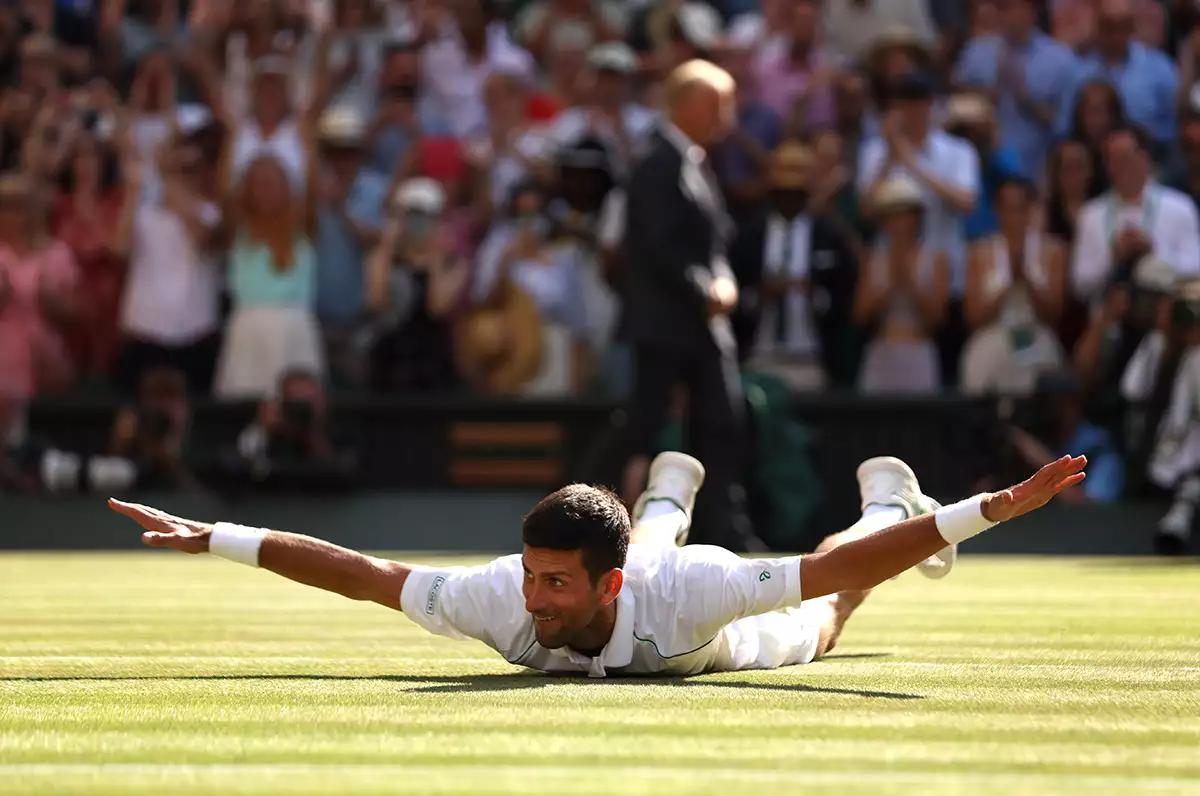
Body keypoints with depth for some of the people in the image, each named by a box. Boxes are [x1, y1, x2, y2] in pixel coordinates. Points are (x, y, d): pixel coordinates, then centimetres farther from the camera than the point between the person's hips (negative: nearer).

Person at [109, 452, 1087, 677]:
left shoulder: (681, 599, -52)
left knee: (819, 622, 33)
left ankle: (887, 499, 60)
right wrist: (211, 538, -39)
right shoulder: (500, 599, -45)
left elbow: (835, 571, -53)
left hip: (735, 635, -3)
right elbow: (357, 571, -38)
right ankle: (668, 498, 75)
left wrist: (999, 507, -60)